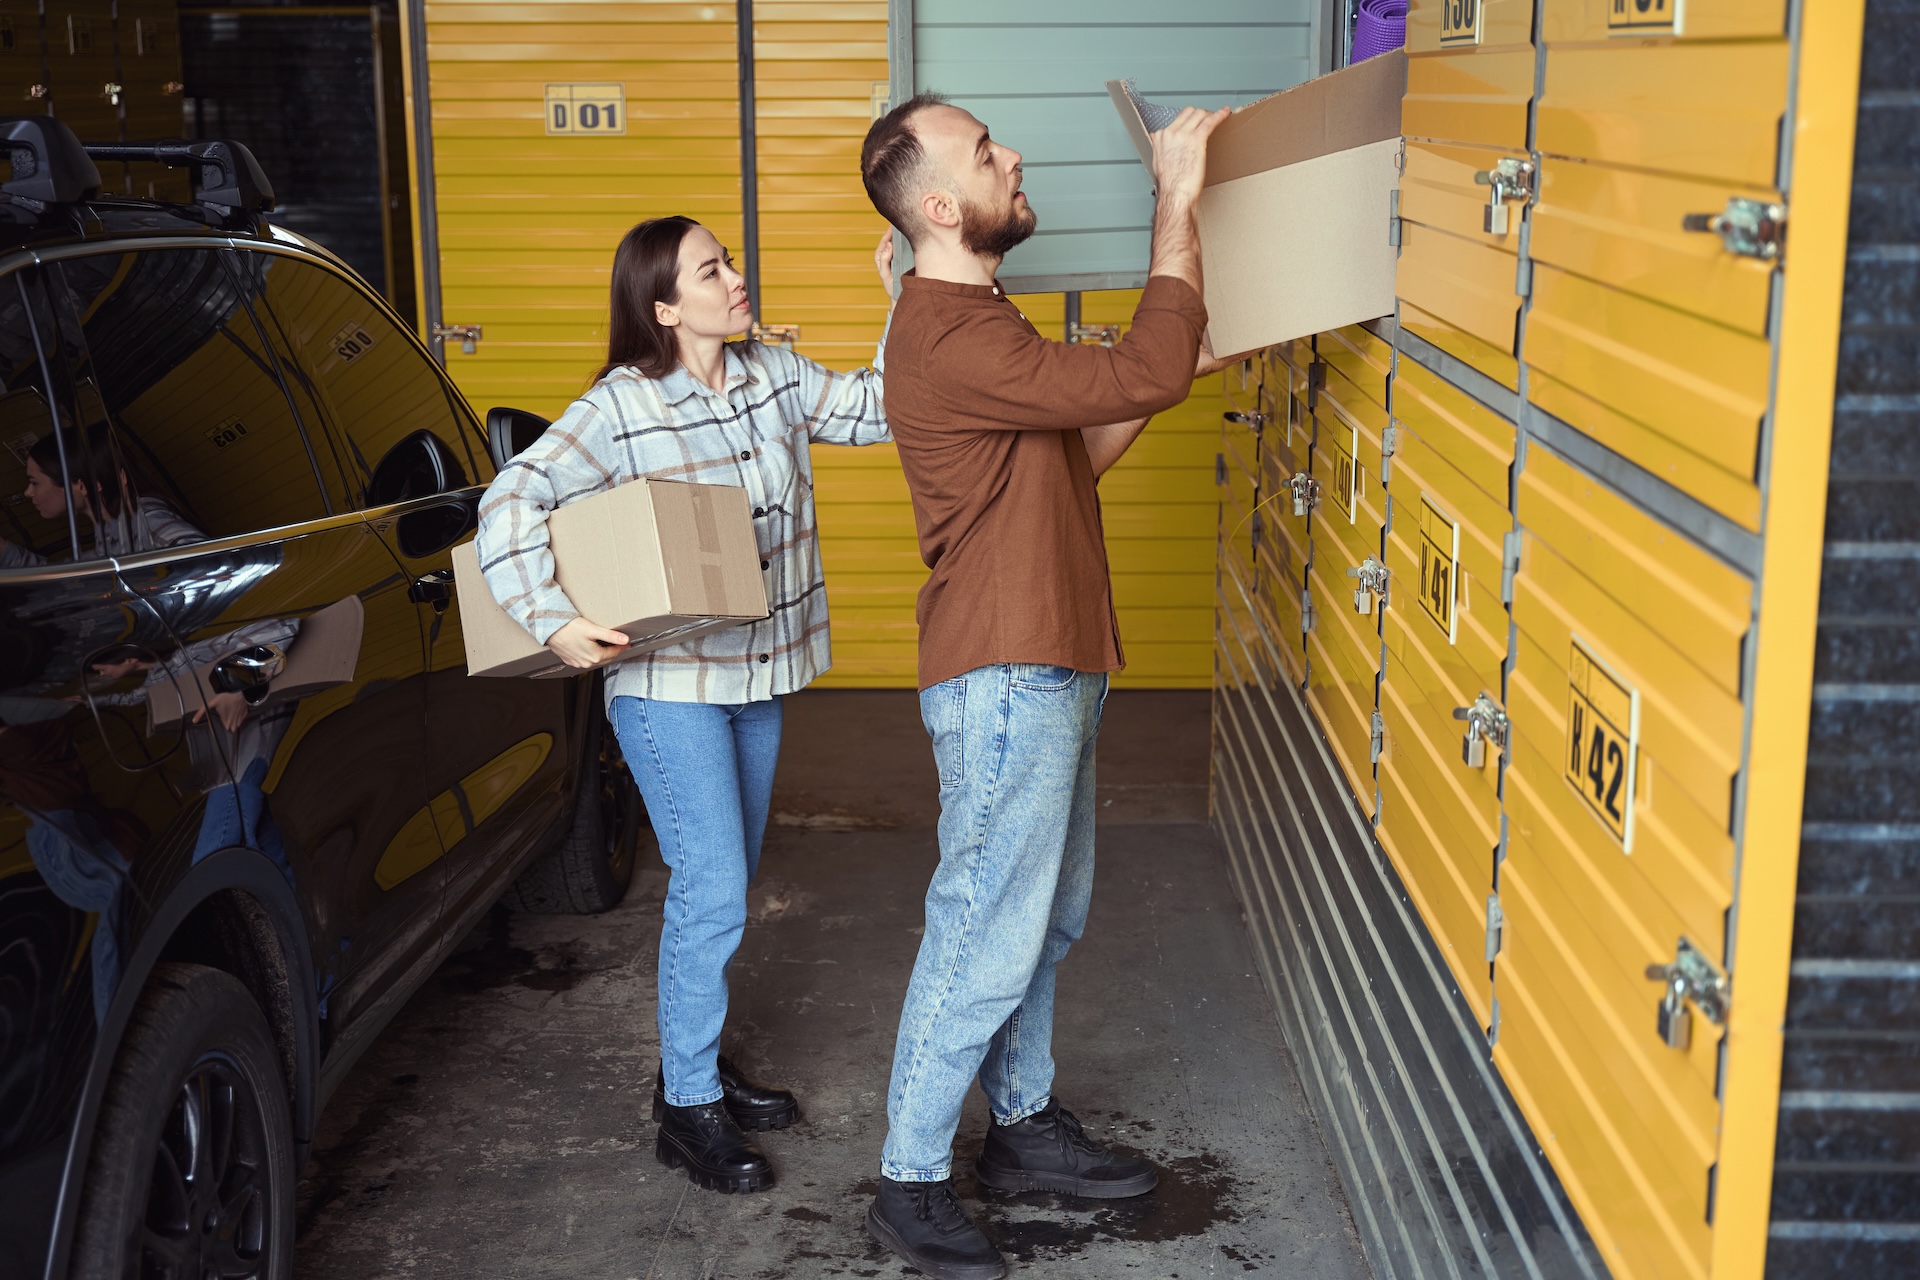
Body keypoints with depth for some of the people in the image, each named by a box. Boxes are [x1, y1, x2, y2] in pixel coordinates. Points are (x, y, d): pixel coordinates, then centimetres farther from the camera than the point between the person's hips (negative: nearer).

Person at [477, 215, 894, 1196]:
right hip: (669, 686, -7)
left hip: (757, 675, 7)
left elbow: (875, 410, 6)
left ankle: (698, 1061, 33)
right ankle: (687, 1108, 7)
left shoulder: (774, 376, 5)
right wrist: (552, 622, -27)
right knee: (712, 892, -8)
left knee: (725, 885, 16)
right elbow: (513, 498, -20)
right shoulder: (620, 409, -14)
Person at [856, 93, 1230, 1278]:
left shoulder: (975, 322, 13)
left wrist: (1174, 374, 8)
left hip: (1048, 667, 10)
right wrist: (1178, 203, -20)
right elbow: (1142, 377, -28)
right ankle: (912, 1182, 12)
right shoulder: (951, 341, -23)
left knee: (1048, 913, 19)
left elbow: (1069, 457, 18)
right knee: (988, 935, -1)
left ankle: (1027, 1123, 35)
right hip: (1004, 679, -10)